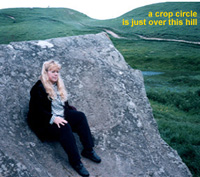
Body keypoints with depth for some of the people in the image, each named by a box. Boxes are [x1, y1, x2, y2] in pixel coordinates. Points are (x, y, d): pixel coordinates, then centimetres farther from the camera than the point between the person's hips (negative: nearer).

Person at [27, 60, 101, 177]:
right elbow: (36, 110, -17)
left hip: (62, 116, 8)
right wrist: (53, 118, -27)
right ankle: (75, 161, -28)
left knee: (80, 116, -16)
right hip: (46, 122, -8)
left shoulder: (58, 85, 15)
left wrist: (72, 110, 4)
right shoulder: (39, 88, -11)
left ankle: (88, 150, -15)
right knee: (65, 127, -35)